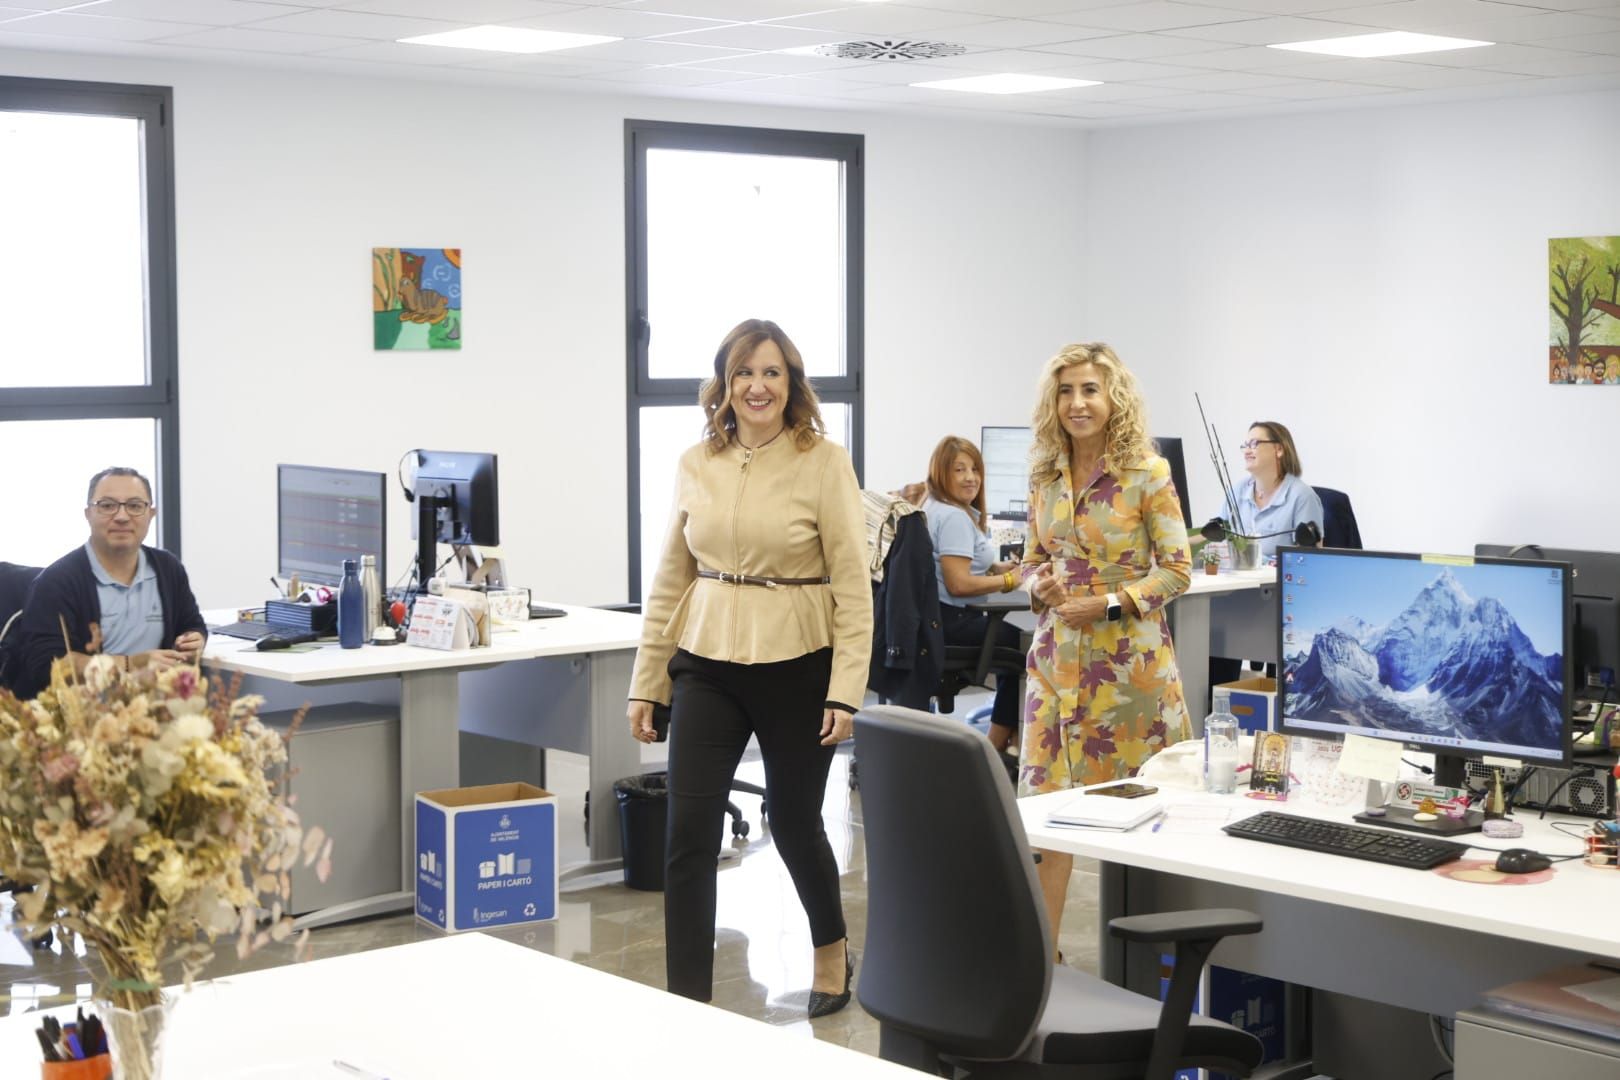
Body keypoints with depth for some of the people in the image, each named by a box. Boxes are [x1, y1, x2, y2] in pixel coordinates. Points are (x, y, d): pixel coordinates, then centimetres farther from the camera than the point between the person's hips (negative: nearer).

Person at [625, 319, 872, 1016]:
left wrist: (846, 689, -13)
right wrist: (646, 682, 8)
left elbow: (852, 584, -8)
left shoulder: (824, 461, -7)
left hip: (797, 667, -3)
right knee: (689, 835, -5)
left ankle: (831, 947, 43)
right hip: (707, 665, 3)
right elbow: (670, 580, 9)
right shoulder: (695, 466, 4)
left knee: (793, 821, 14)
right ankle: (687, 1004, 3)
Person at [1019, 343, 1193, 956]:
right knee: (1047, 799, 1)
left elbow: (1177, 569, -7)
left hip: (1130, 657, -4)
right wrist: (1039, 586, -6)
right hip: (1058, 655, 4)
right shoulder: (1045, 476, 7)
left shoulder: (1147, 475, -7)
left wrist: (1110, 603, -17)